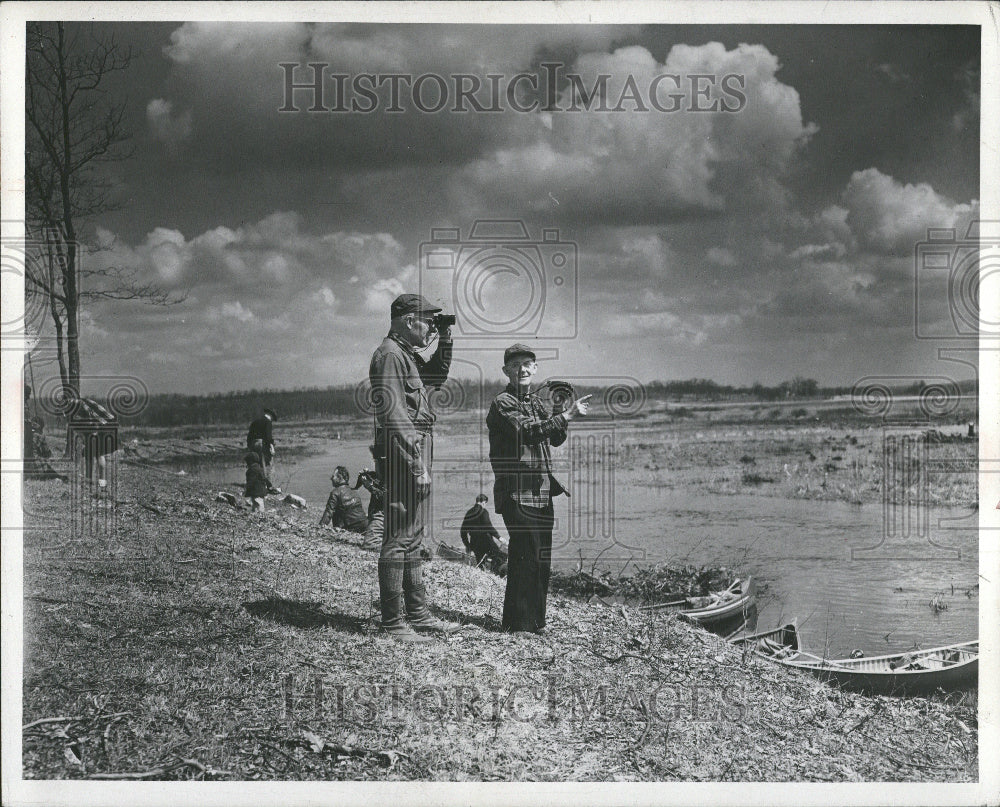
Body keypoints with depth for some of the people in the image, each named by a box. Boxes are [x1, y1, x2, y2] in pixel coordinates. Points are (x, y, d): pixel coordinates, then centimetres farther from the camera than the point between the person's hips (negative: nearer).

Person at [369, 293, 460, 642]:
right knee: (399, 540, -7)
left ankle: (418, 613, 23)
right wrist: (417, 465, -23)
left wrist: (445, 338, 21)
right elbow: (393, 415, -21)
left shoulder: (407, 355, 17)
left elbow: (438, 374, 36)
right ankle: (393, 622, -2)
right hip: (402, 458, -11)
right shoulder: (389, 355, -13)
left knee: (413, 539, 15)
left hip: (414, 457, 11)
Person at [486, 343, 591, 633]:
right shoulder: (502, 404, -7)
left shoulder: (536, 403, 19)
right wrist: (566, 416, -29)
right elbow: (527, 432, -23)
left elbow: (556, 439, 16)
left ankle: (536, 620, 20)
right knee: (525, 557, -10)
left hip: (542, 493, 8)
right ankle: (519, 623, -2)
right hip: (516, 494, -8)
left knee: (541, 560, 10)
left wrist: (562, 412, -2)